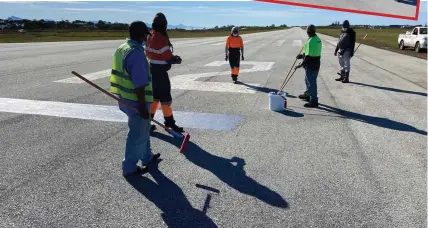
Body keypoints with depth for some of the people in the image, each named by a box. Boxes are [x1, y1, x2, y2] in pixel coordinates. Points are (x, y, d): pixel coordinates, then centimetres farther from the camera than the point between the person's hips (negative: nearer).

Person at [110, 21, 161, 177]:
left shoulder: (121, 49, 7)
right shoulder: (136, 53, -24)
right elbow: (139, 85, -25)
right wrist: (143, 107, -20)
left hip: (126, 99, 10)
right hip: (136, 102, -10)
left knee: (143, 129, 25)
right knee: (137, 135, 6)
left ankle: (147, 157, 42)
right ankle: (129, 168, 20)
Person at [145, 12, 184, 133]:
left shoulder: (150, 37, 6)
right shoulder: (161, 38, -21)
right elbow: (169, 58, -21)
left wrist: (172, 57, 12)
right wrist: (177, 59, 2)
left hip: (152, 71, 9)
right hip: (160, 72, -9)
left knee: (155, 96, 17)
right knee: (165, 98, 1)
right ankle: (170, 123, 11)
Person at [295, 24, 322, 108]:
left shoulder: (310, 41, -22)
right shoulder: (318, 39, 8)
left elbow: (308, 56, -24)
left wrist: (301, 65, -18)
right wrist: (303, 55, 17)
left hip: (311, 65, -10)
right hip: (316, 63, 10)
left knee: (311, 82, -2)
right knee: (308, 79, 25)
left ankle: (313, 101, 5)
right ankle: (307, 95, 41)